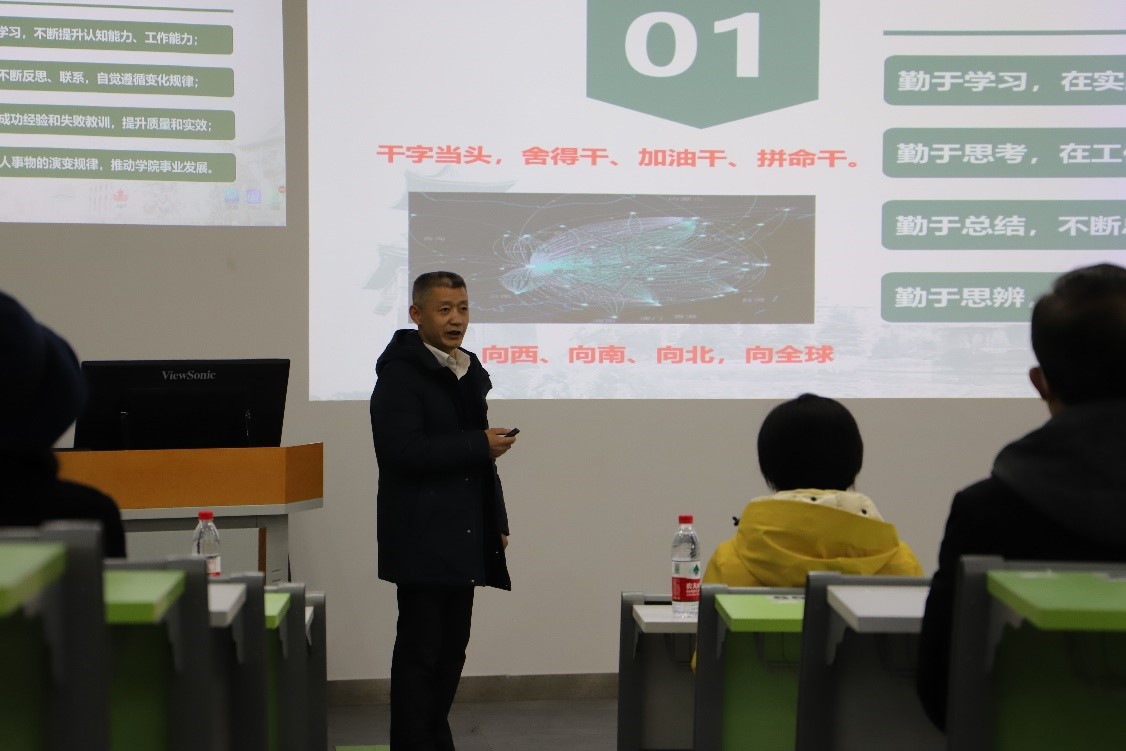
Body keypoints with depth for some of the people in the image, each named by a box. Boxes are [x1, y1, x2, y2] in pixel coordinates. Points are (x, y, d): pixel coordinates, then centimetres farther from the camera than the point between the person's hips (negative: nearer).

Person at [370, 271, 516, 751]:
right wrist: (480, 445, -18)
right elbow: (403, 450, -22)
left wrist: (496, 521, 17)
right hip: (422, 538, -8)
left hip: (463, 536, 8)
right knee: (419, 650, -1)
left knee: (452, 648, 14)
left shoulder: (469, 371, 15)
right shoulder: (400, 373, -10)